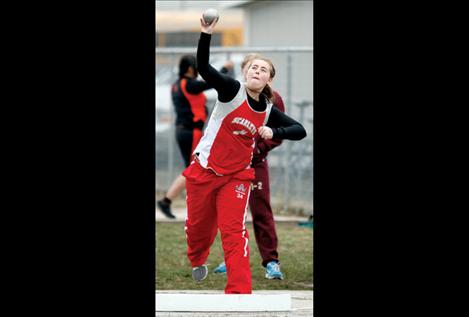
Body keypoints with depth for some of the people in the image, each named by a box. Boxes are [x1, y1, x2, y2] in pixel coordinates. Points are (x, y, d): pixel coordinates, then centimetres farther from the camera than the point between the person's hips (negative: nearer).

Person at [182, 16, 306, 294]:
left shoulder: (269, 111, -2)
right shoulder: (233, 90, -13)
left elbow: (300, 131, 4)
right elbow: (204, 67, -26)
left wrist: (273, 132, -16)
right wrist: (206, 34, -40)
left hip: (237, 176, 1)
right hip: (204, 170, -1)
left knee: (234, 231, -12)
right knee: (198, 227, 13)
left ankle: (240, 292, -12)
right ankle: (197, 260, 47)